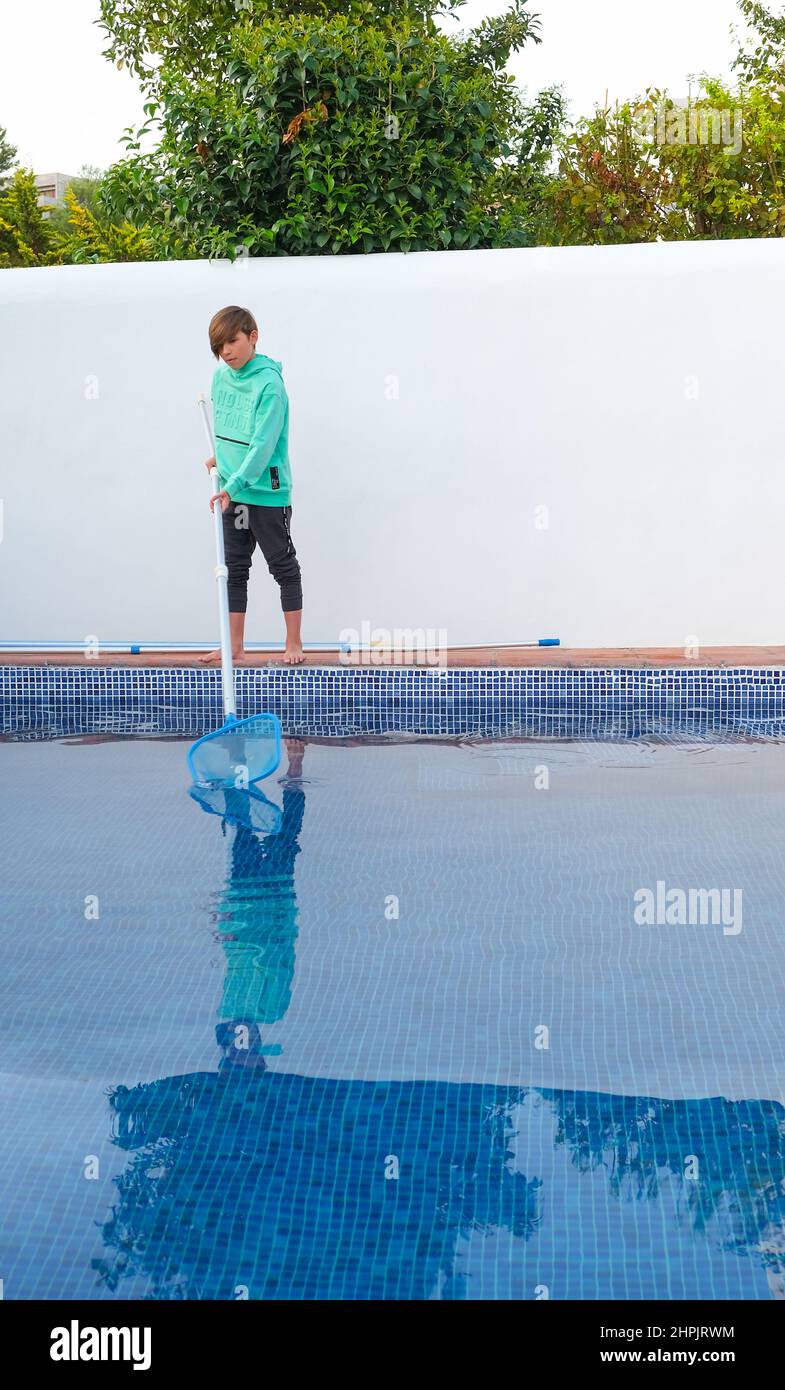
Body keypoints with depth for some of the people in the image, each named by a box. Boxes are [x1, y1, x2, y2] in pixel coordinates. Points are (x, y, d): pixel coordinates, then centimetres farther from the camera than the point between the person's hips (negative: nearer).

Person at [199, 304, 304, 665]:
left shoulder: (269, 383, -19)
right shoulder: (220, 377, 3)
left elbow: (263, 445, -25)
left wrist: (234, 486, -30)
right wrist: (220, 457, 12)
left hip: (267, 493, -7)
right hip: (232, 492, 7)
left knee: (284, 567, 4)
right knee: (235, 568, 11)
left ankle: (294, 644, 12)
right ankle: (235, 645, 18)